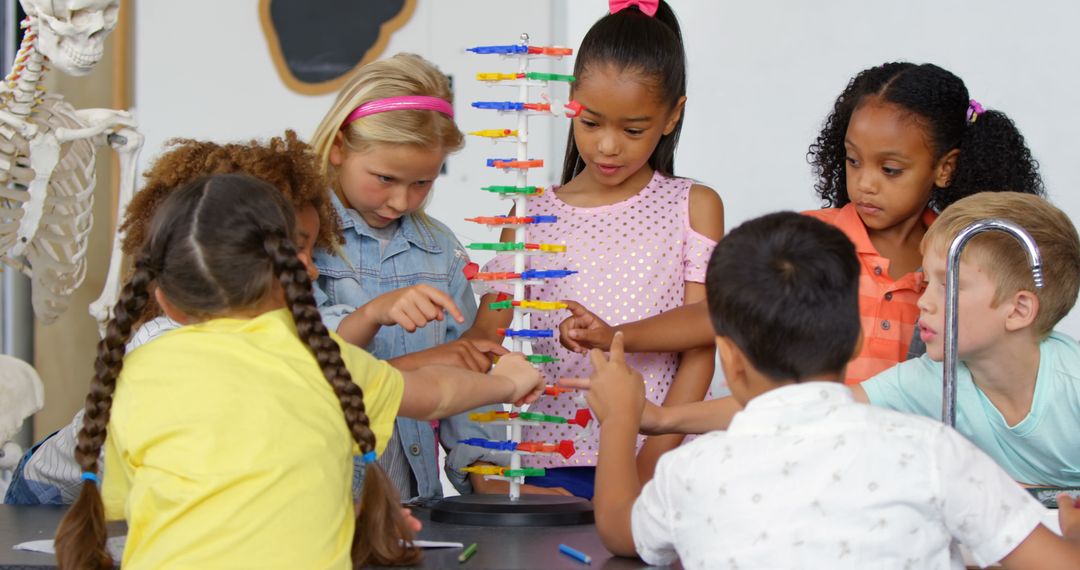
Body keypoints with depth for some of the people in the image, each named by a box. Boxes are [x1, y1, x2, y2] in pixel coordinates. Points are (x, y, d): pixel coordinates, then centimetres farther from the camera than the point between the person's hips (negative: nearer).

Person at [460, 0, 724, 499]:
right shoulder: (533, 217, 9)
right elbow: (482, 344, 6)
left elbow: (699, 352, 0)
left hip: (659, 463, -1)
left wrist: (647, 471, -11)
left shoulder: (694, 208, 5)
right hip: (551, 469, 1)